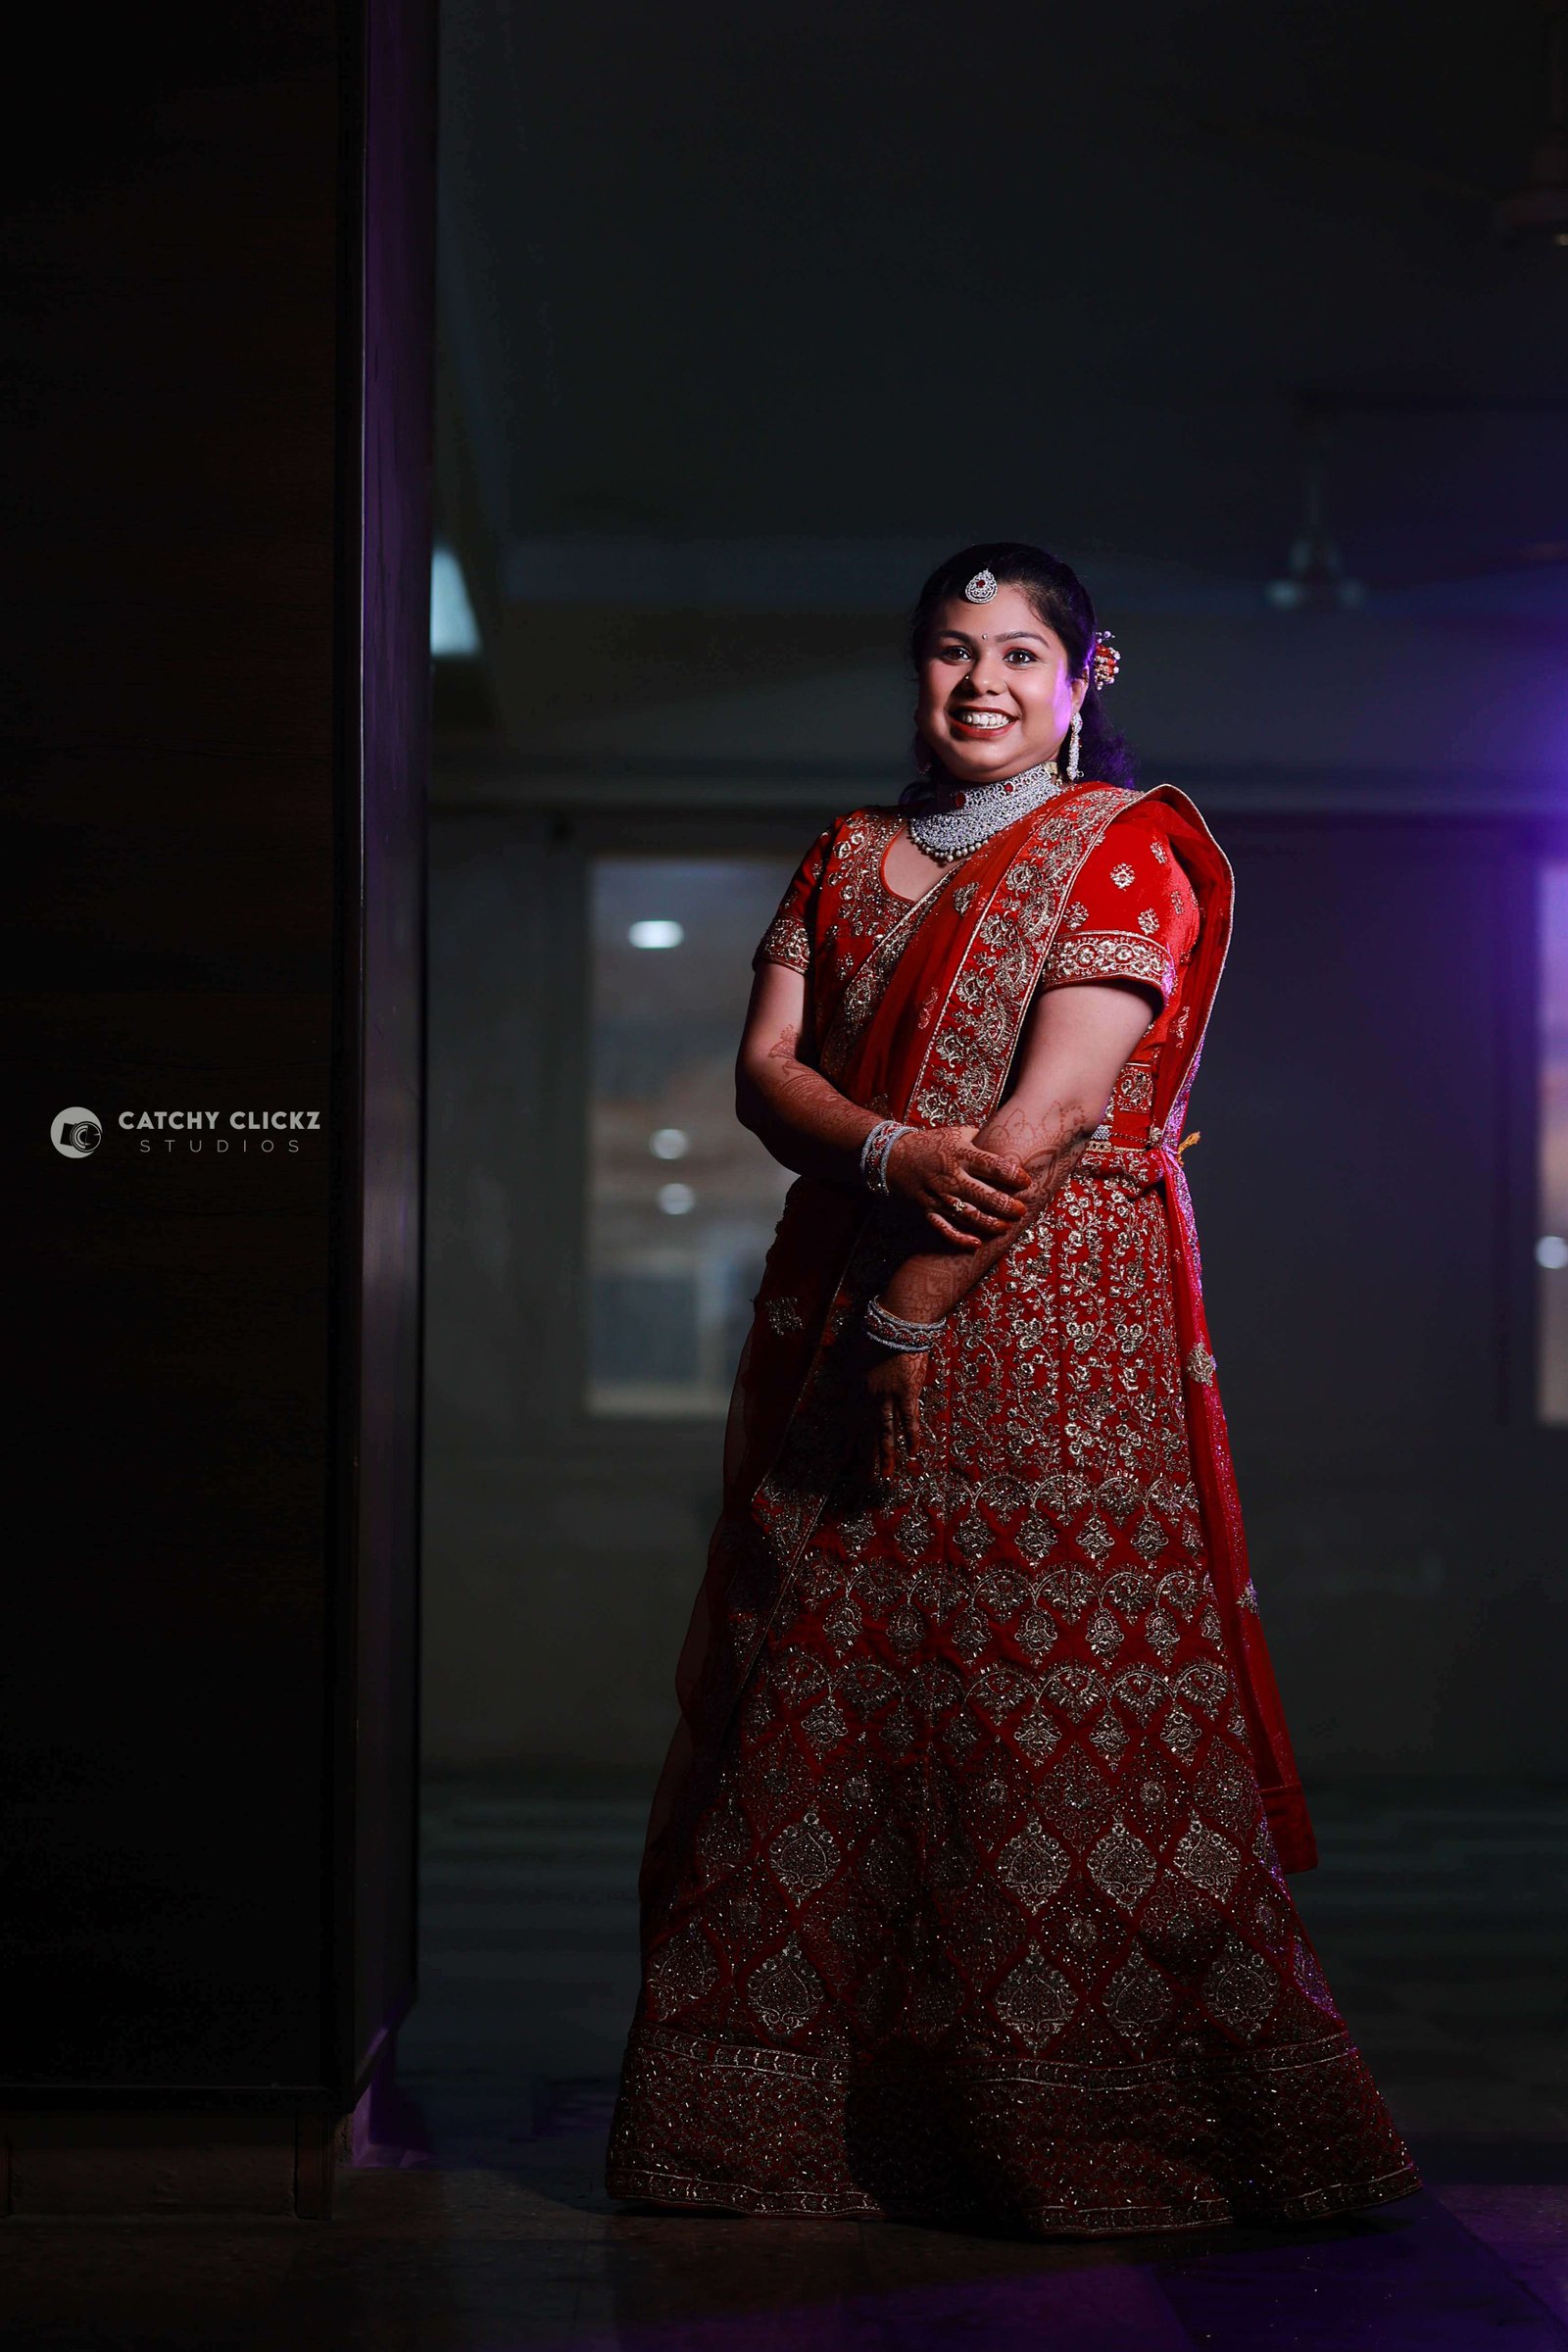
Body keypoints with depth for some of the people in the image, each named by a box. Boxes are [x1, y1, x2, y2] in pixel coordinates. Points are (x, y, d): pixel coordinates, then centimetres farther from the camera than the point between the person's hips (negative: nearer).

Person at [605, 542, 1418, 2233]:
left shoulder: (1129, 852, 1)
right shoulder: (846, 858, 18)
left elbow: (1052, 1111, -10)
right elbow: (765, 1072, 7)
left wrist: (909, 1321, -15)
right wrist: (890, 1149, -14)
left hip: (1053, 1326, -5)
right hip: (842, 1312, 5)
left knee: (1051, 1706, -8)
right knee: (818, 1692, 3)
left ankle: (1077, 2127, 1)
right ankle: (801, 2121, 11)